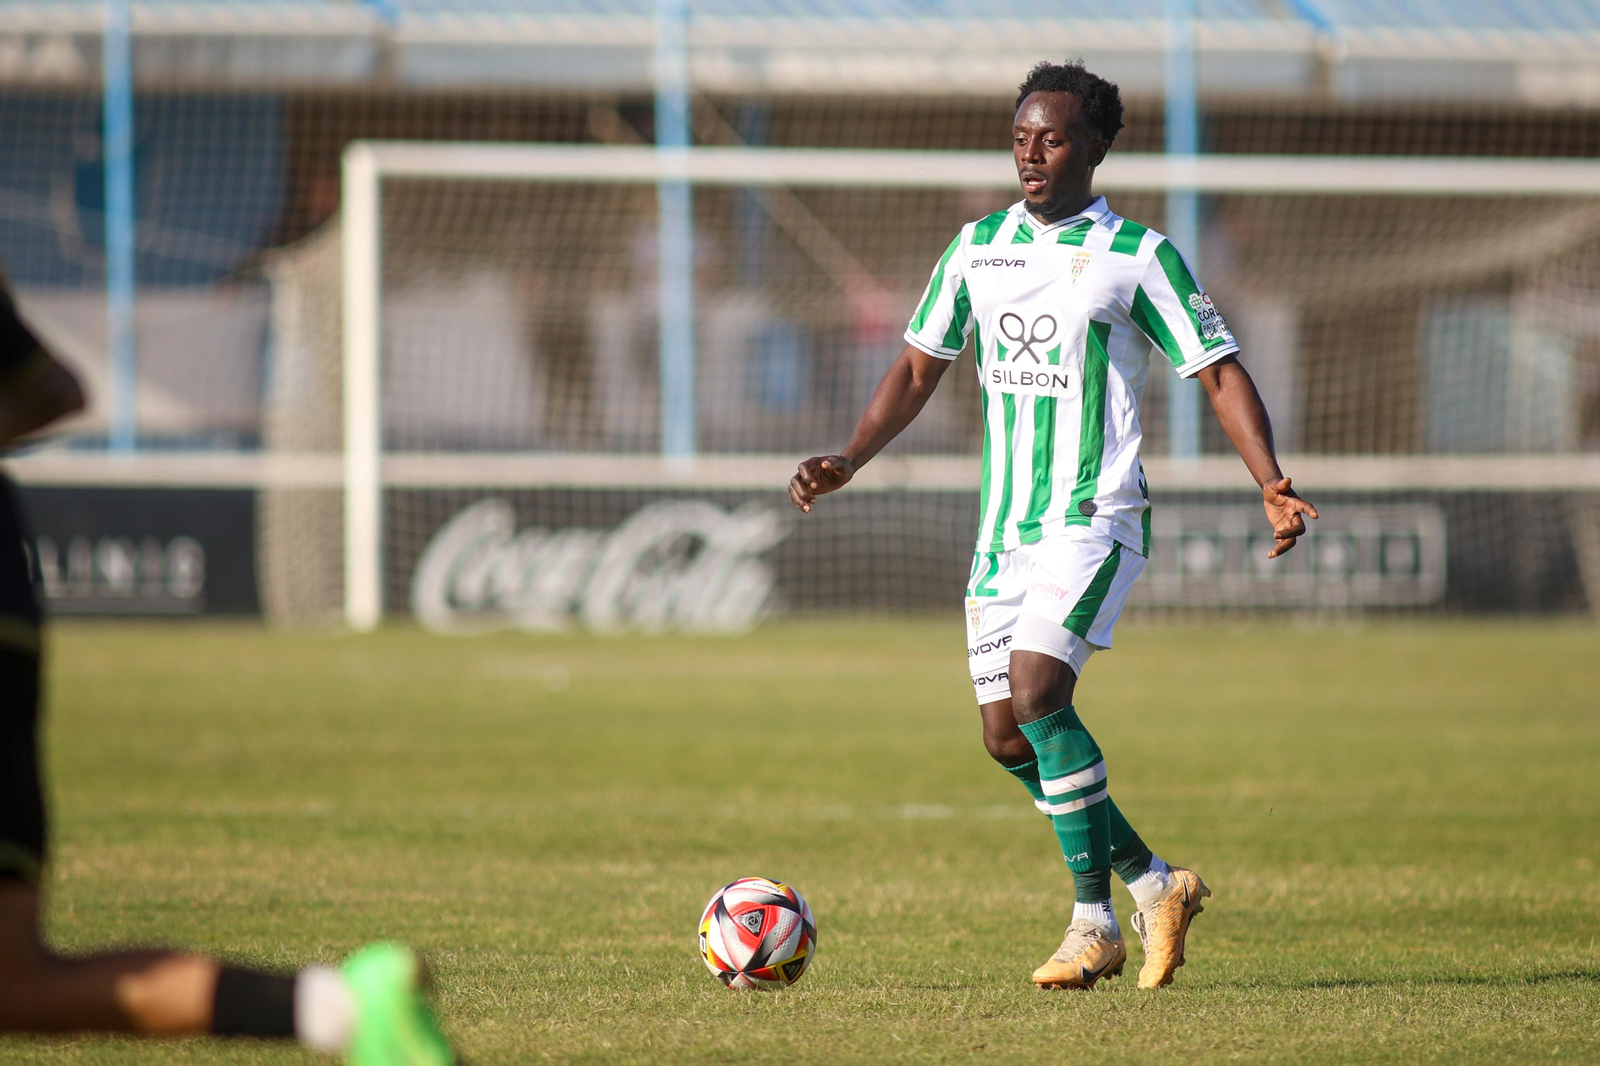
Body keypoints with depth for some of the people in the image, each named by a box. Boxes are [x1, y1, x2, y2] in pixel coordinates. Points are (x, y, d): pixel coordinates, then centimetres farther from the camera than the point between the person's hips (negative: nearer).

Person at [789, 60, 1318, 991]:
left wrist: (1271, 484, -17)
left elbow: (1220, 372, -4)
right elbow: (921, 366, 18)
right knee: (1008, 738, 3)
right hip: (1004, 525, 6)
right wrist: (849, 462, 6)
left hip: (1094, 520, -6)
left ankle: (1095, 923, -14)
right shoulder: (978, 248, 11)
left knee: (1037, 693, -22)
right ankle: (1155, 885, 19)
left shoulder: (1138, 256, -4)